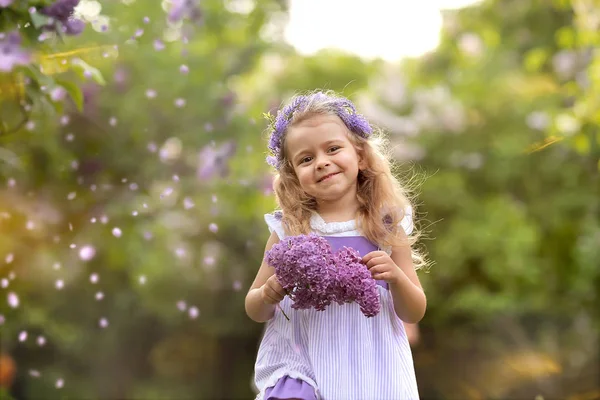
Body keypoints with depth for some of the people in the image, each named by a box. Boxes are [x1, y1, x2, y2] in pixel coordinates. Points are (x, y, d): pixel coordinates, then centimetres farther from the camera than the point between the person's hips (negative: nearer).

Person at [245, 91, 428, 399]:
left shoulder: (386, 227, 2)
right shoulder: (288, 229, 1)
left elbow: (414, 313, 6)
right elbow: (255, 312, 9)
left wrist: (397, 277, -12)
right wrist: (268, 295, -12)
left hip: (371, 370, 1)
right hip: (299, 368, 0)